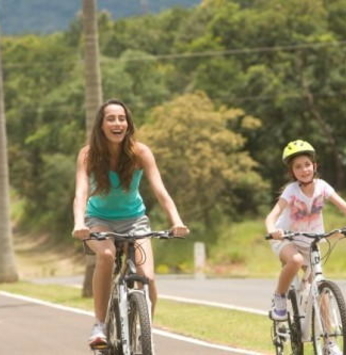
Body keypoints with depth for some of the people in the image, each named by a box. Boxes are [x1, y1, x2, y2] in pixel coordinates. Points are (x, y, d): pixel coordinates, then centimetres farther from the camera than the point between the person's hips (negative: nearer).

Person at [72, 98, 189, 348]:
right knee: (107, 254, -35)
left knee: (147, 278, -20)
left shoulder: (140, 152, -17)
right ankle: (99, 325, -23)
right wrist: (79, 224, -50)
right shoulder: (89, 154, -18)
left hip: (134, 219, 1)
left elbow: (160, 191, -25)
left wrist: (177, 221, -42)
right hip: (99, 219, -1)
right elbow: (81, 192, -30)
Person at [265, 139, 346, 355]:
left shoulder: (322, 186, -12)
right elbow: (272, 216, -32)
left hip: (310, 242, 3)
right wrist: (272, 230, -55)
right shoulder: (291, 191, -21)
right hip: (286, 240, -3)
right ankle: (279, 298, -14)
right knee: (296, 260, -38)